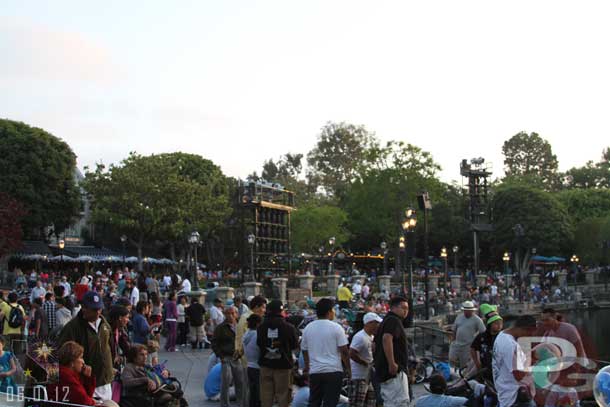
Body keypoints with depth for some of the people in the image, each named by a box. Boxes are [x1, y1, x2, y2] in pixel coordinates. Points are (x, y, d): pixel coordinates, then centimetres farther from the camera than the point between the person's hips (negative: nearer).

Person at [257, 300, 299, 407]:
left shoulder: (261, 327, -4)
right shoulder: (288, 327, -13)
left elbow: (258, 343, 7)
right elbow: (295, 345, -1)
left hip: (265, 365, 3)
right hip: (283, 365, -3)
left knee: (266, 394, 9)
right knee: (282, 394, 4)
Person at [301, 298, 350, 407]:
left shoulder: (308, 328, 6)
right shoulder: (336, 327, -8)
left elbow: (304, 350, 14)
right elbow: (344, 350, -9)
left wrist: (307, 367, 25)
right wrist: (348, 368, 1)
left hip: (314, 371, 4)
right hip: (333, 371, -4)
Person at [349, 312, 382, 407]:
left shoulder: (371, 337, 12)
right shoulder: (360, 337, -18)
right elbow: (351, 354, -26)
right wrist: (366, 363, -19)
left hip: (368, 377, 10)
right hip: (358, 377, -10)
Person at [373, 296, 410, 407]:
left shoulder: (386, 321, 23)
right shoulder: (394, 320, -10)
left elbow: (375, 343, 28)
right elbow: (387, 338, -27)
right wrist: (392, 363, -28)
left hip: (383, 370, 10)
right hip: (395, 370, -10)